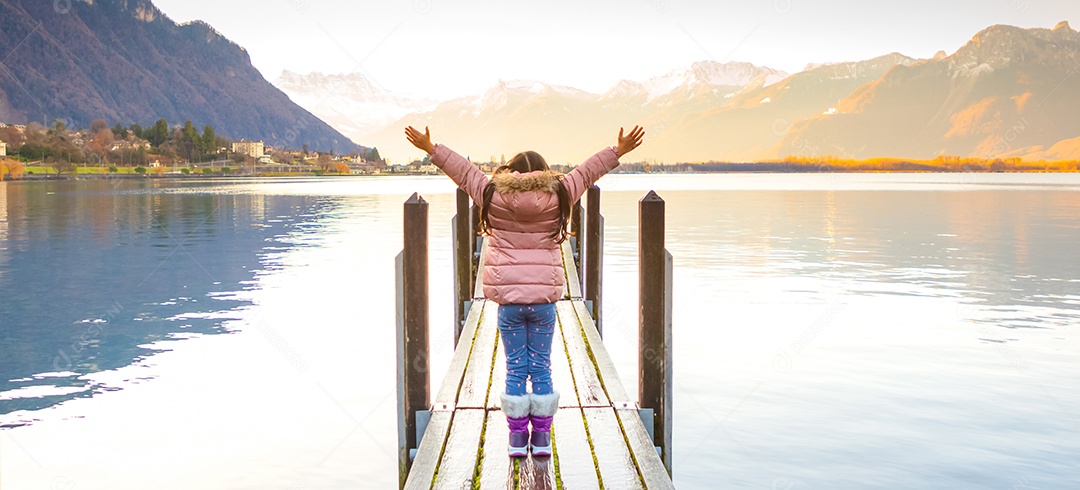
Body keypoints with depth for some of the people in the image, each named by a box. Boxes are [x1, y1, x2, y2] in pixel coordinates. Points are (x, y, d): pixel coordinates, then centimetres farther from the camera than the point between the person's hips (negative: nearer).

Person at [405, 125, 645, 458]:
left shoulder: (493, 195, 1)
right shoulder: (558, 195, 2)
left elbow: (462, 170, 10)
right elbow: (587, 171, 11)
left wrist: (430, 149, 19)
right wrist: (619, 151, 20)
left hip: (508, 298, 0)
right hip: (544, 297, 0)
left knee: (515, 368, 7)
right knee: (541, 368, 8)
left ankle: (517, 437, 10)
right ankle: (542, 437, 13)